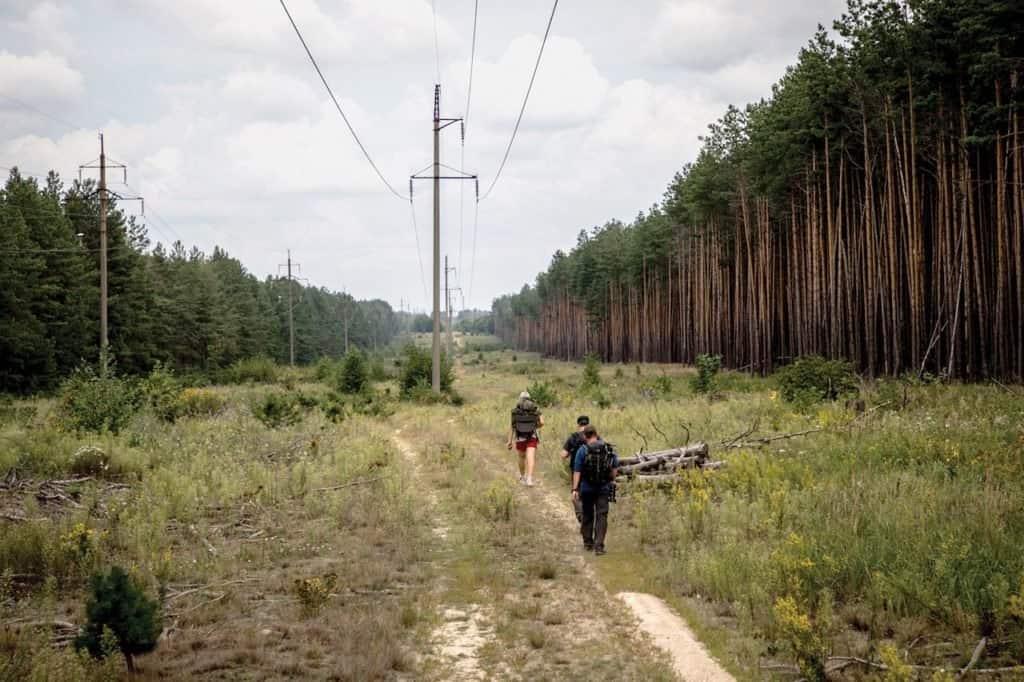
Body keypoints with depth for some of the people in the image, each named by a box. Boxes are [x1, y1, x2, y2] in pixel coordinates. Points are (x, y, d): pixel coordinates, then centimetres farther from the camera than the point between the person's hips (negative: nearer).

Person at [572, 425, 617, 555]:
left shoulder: (582, 450, -9)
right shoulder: (609, 449, 0)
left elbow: (577, 471, -11)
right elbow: (615, 467, 9)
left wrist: (575, 489, -10)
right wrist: (612, 480, 25)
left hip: (587, 488, -1)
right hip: (604, 488, 1)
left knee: (587, 515, 16)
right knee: (601, 516, -1)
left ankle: (588, 542, 25)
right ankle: (599, 546, -10)